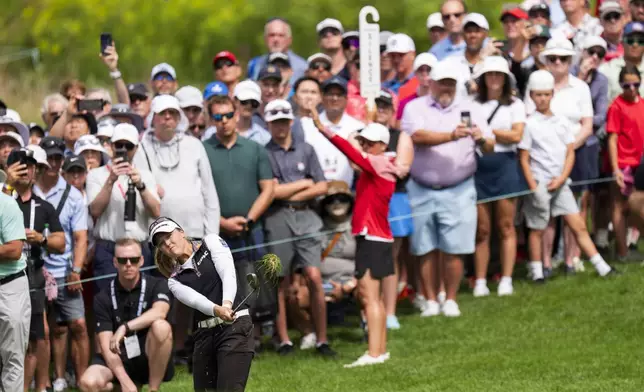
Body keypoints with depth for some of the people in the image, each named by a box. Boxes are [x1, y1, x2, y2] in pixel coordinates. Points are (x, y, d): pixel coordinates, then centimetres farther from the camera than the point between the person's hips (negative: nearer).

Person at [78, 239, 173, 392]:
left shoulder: (156, 286, -4)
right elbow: (106, 346, -10)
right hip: (119, 361, 1)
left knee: (161, 326, -32)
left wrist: (125, 327, -36)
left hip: (151, 360, -1)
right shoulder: (103, 299, -3)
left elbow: (159, 312, -27)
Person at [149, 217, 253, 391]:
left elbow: (228, 274, -8)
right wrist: (217, 310, -29)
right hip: (204, 335, 5)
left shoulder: (211, 242, 8)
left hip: (235, 326, -5)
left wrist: (227, 304, -27)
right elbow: (194, 299, -7)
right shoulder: (175, 280, 14)